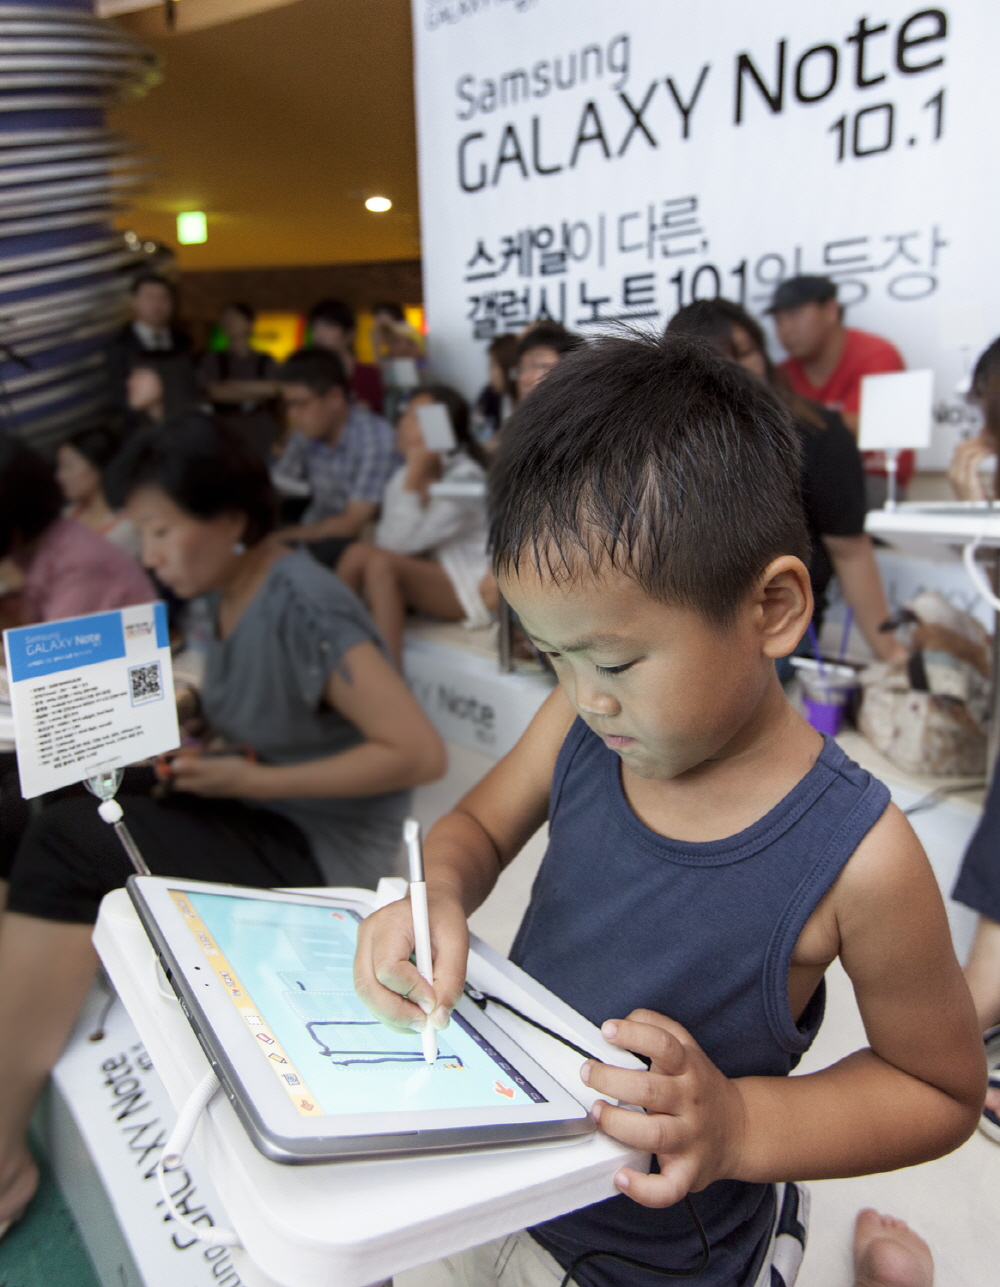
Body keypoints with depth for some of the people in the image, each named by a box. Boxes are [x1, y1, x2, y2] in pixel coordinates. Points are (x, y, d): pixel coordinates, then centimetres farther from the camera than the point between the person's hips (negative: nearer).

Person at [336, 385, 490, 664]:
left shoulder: (465, 478, -15)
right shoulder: (405, 475, 6)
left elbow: (402, 543, -22)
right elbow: (388, 540, -8)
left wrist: (414, 477, -22)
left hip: (475, 588, -7)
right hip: (430, 573, 7)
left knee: (381, 563, -27)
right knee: (358, 552, -13)